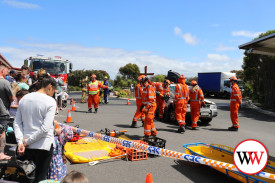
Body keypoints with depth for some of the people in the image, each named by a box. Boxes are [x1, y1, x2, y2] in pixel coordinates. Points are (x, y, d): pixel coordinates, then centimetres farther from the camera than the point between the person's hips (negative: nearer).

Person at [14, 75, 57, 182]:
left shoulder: (24, 99, 5)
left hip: (27, 146, 6)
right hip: (43, 145, -5)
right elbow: (45, 128, -19)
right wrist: (27, 141, -11)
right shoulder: (50, 102, -13)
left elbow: (16, 123, 2)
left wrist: (20, 142, -3)